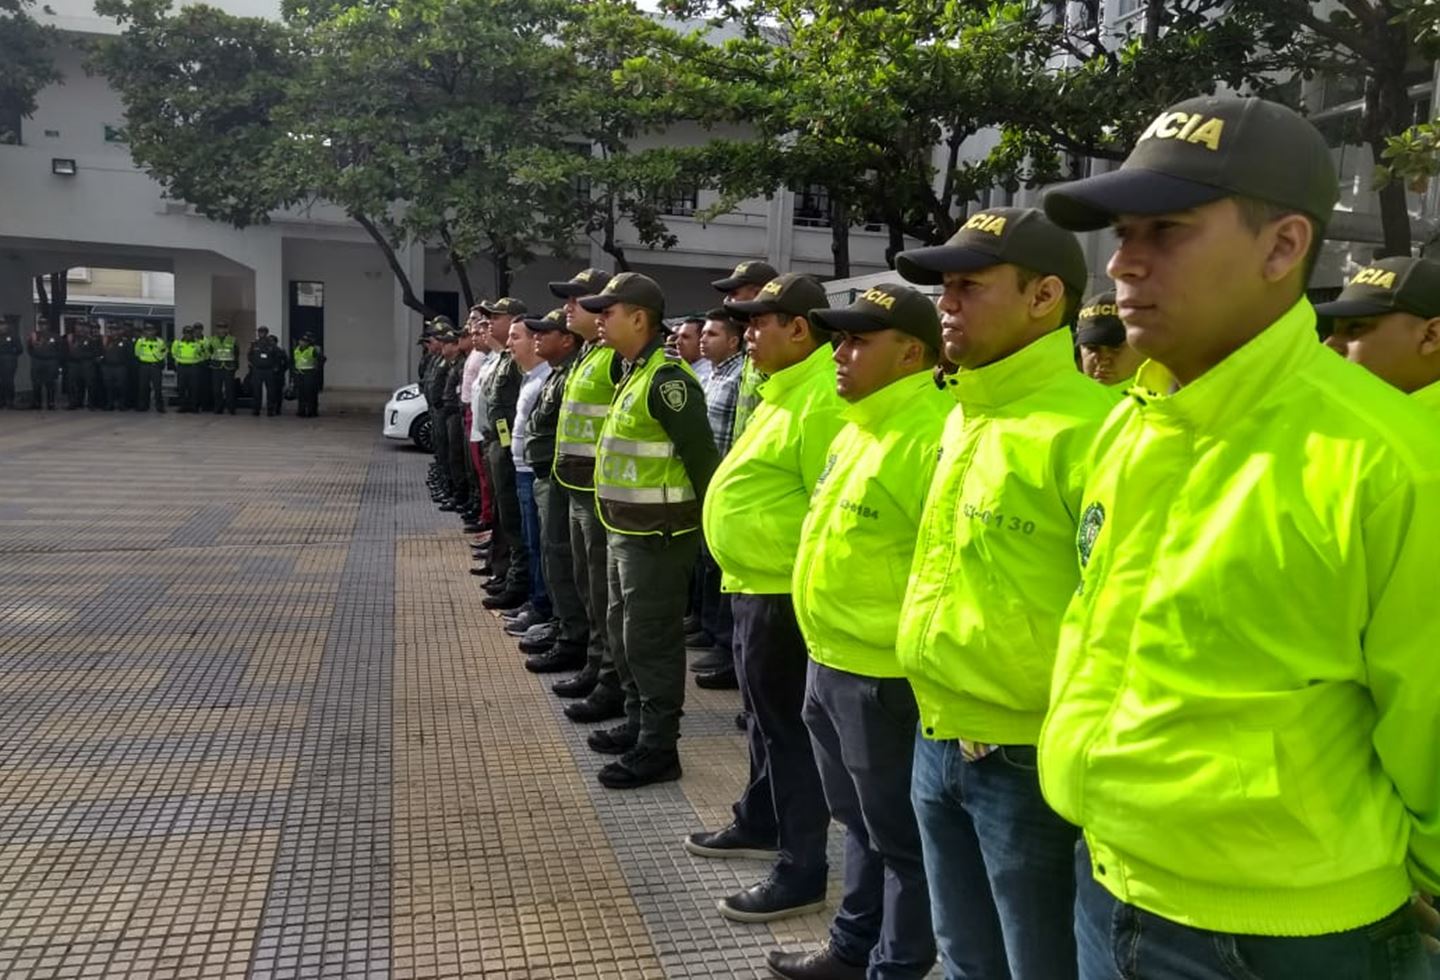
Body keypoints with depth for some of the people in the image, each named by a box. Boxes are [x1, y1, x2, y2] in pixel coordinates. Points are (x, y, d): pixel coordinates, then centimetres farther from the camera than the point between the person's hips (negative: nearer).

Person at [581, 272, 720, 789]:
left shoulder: (666, 378, -19)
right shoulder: (632, 373, 13)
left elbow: (701, 458, -21)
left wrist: (709, 525, -16)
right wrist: (617, 525, 19)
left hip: (655, 534, -10)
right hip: (625, 530, 10)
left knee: (651, 640, -2)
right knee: (624, 631, 19)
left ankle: (658, 749, 10)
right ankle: (638, 724, 34)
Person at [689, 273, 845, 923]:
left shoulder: (822, 399, -20)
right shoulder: (787, 388, 14)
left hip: (783, 591, -10)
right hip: (754, 583, 10)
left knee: (789, 727, 1)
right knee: (764, 717, 23)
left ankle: (801, 870, 14)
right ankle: (759, 823, 41)